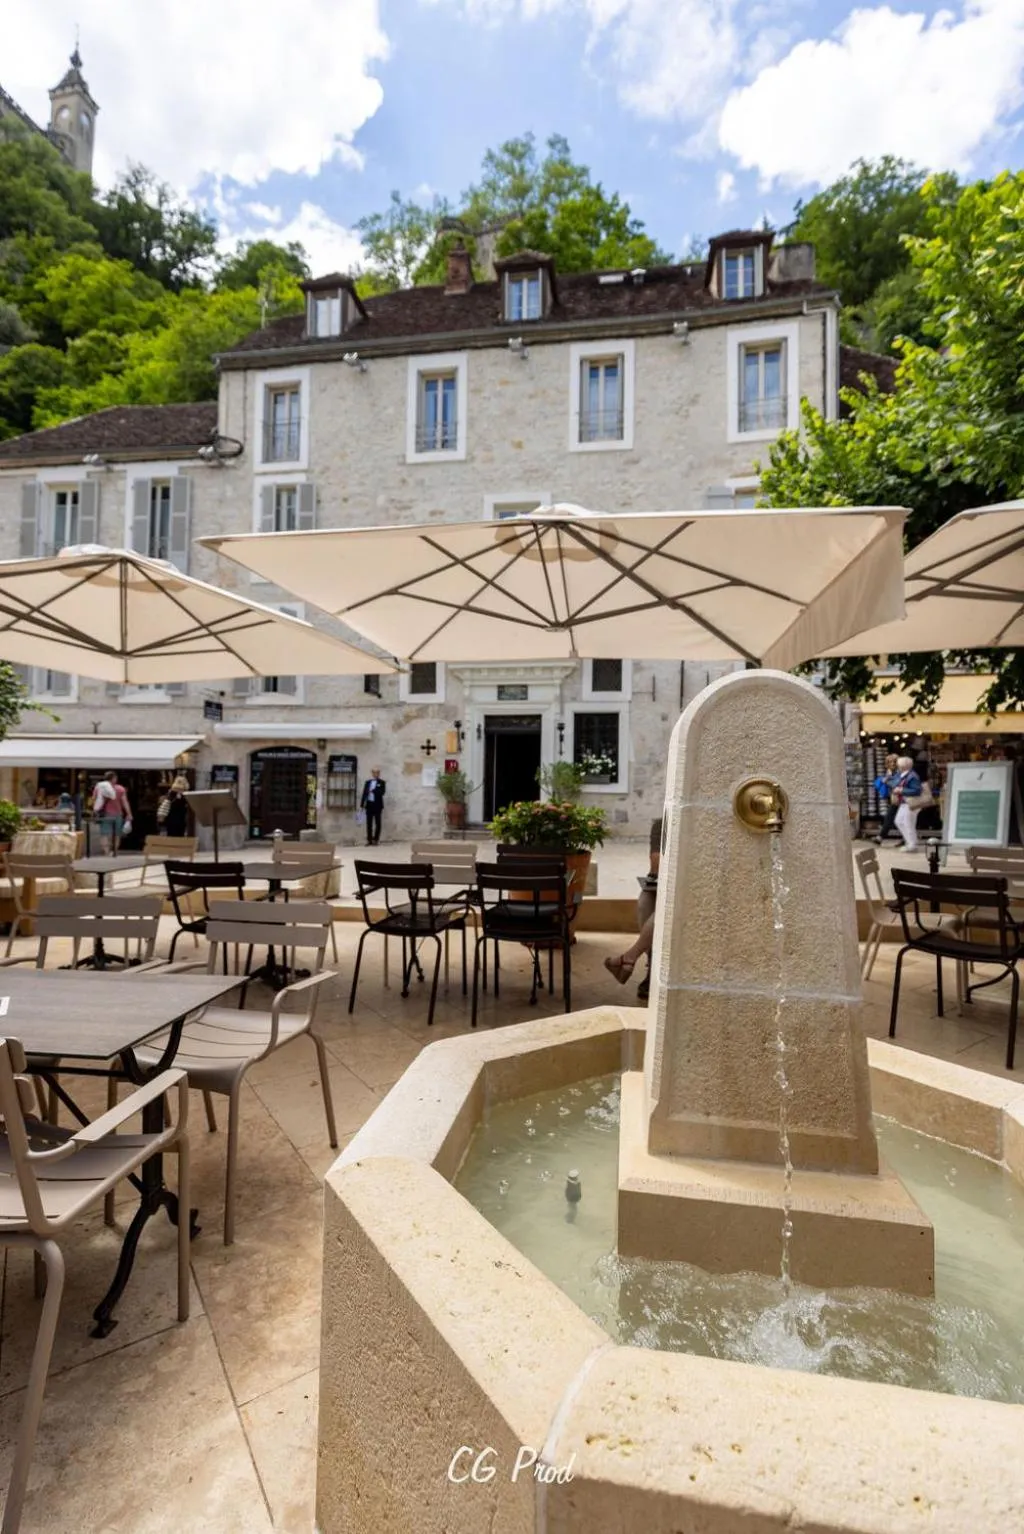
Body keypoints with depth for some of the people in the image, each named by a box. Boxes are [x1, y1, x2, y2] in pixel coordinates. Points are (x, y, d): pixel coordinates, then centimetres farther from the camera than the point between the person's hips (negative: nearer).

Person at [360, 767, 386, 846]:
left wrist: (373, 791, -14)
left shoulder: (382, 782, 1)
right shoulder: (367, 782, 11)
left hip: (377, 805, -3)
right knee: (369, 823, 4)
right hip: (369, 804, 3)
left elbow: (382, 792, -12)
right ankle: (369, 840, 8)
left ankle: (375, 840, 4)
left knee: (377, 823, 0)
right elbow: (364, 793, 8)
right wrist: (362, 805, 5)